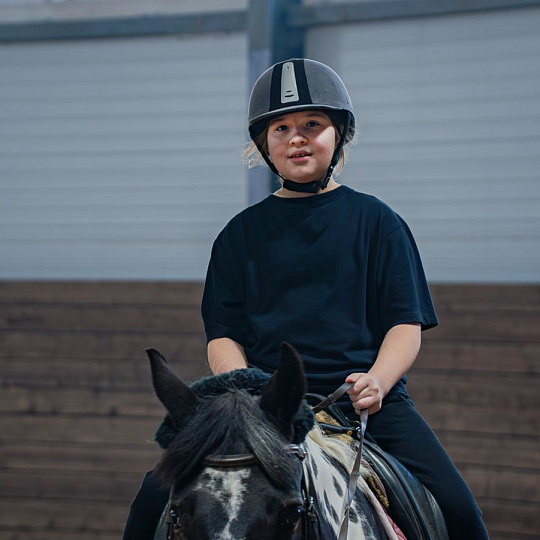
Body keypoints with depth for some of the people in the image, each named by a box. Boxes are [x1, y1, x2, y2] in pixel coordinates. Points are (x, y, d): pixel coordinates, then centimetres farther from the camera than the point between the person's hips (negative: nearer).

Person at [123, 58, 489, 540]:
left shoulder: (375, 221, 11)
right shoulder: (241, 233, 15)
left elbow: (406, 323, 5)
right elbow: (224, 333, 11)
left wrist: (376, 382, -16)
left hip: (363, 395, -1)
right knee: (156, 496, -16)